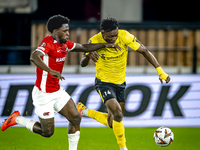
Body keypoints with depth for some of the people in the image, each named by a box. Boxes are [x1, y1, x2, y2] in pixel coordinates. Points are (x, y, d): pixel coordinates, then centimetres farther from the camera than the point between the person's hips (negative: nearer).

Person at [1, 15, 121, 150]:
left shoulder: (65, 43, 5)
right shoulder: (48, 43, -21)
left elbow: (84, 47, 21)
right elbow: (34, 57, -40)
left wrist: (105, 45, 15)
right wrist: (50, 71, -53)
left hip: (57, 92, 8)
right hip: (43, 94, -8)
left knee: (76, 118, 1)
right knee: (48, 132, 0)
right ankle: (17, 119, 17)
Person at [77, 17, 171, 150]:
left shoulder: (125, 36, -17)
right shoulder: (95, 41, -18)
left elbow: (144, 51, -10)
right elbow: (83, 64, -12)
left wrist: (160, 71, -15)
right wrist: (88, 55, -36)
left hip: (120, 83, 4)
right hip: (104, 83, -4)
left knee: (112, 123, 10)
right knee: (118, 114, -25)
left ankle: (84, 111, 33)